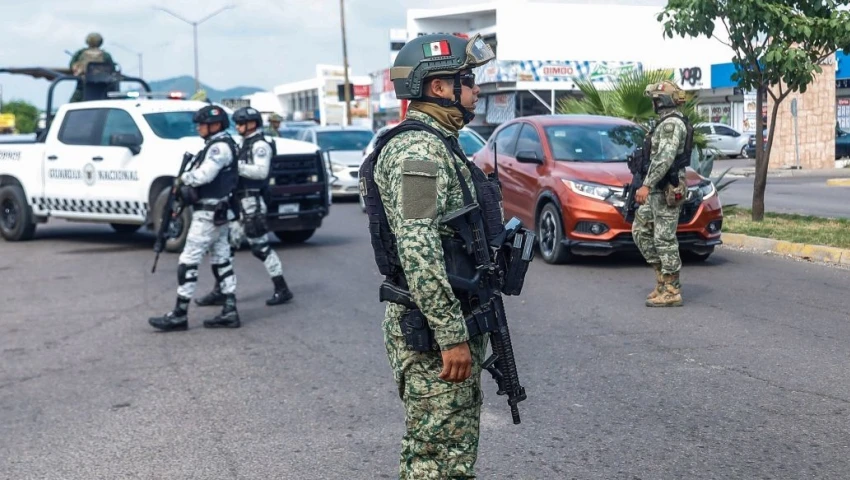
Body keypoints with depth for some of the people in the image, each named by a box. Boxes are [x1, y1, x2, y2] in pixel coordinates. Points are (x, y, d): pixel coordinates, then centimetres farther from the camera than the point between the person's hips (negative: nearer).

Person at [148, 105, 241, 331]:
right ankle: (230, 312, 10)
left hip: (208, 213, -11)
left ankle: (179, 315, -5)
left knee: (188, 262, -8)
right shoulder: (219, 145, 17)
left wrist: (184, 177, -9)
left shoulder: (220, 146, -15)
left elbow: (204, 175, -26)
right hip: (217, 212, 11)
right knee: (221, 261, 9)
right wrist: (188, 180, -1)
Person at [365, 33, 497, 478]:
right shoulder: (418, 150, -17)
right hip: (432, 331, -10)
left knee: (456, 443, 18)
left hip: (455, 322, 10)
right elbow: (418, 251, -25)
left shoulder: (439, 145, 15)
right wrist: (451, 335, -25)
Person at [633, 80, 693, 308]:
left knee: (665, 239, -7)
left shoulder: (671, 123, -15)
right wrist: (649, 186, 28)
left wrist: (646, 185, -30)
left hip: (666, 191, -11)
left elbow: (665, 157, -26)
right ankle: (663, 276, 17)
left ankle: (671, 291, -2)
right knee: (640, 230, 13)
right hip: (658, 190, 11)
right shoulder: (668, 122, 18)